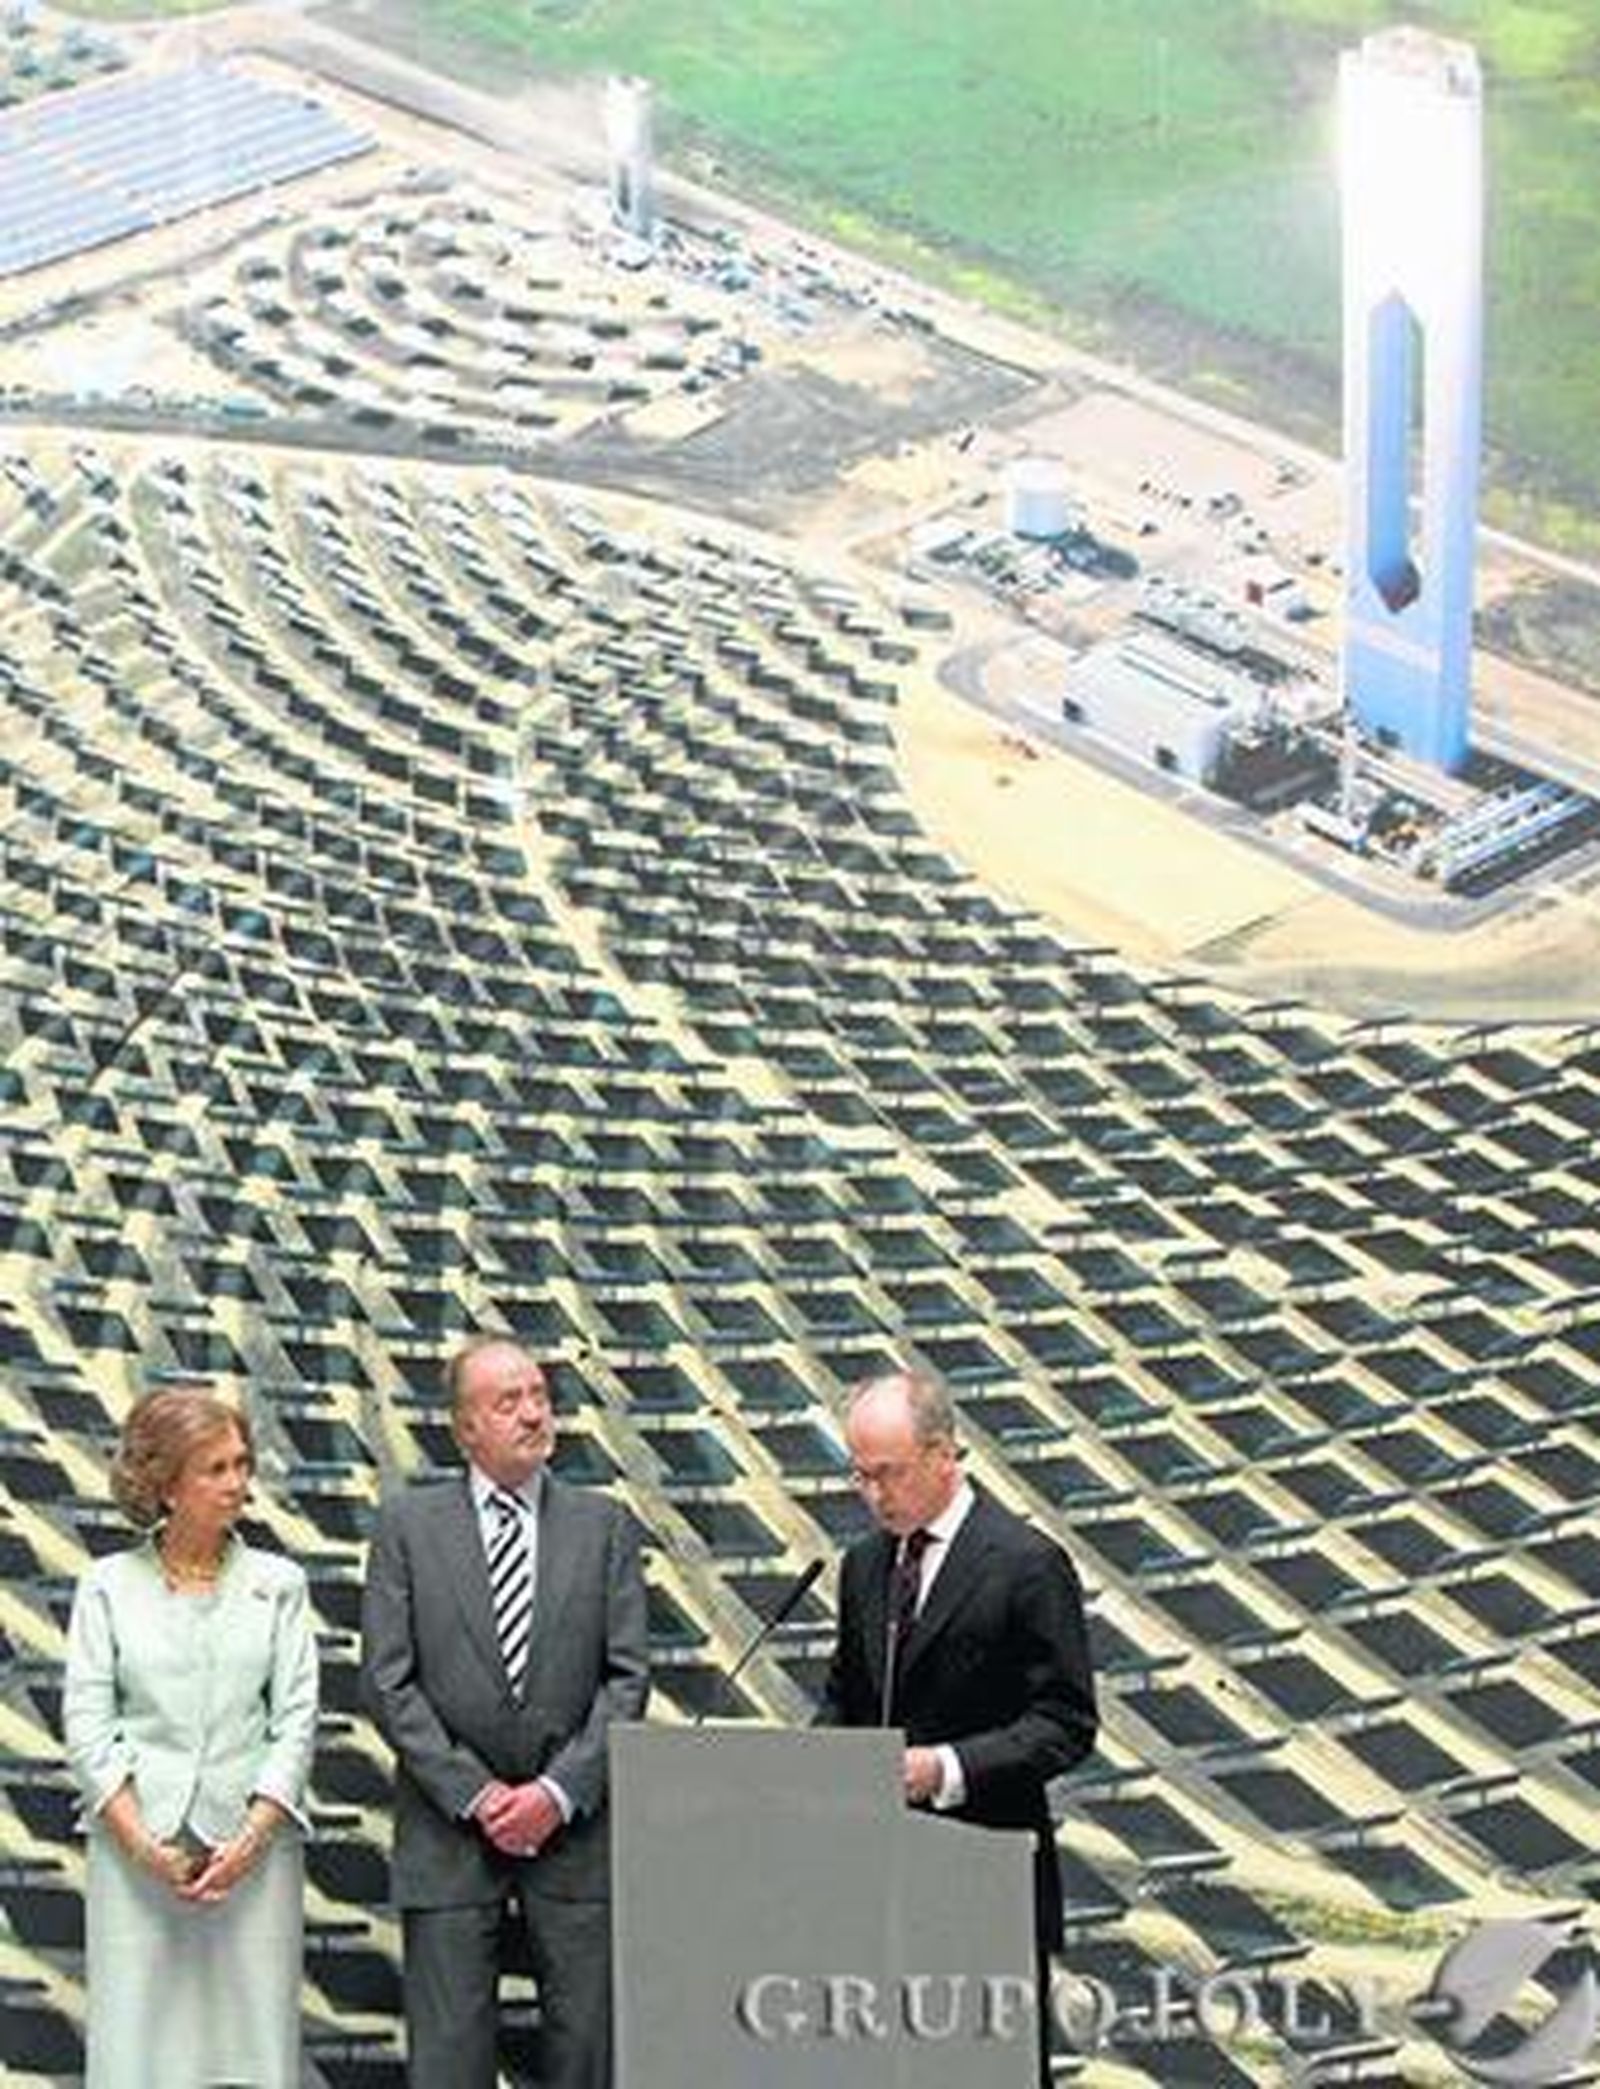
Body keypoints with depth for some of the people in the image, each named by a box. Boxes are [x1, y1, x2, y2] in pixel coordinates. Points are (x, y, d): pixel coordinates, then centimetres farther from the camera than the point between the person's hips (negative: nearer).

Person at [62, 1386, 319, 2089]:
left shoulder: (278, 1583, 9)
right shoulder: (109, 1586, 6)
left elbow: (297, 1721, 3)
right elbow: (87, 1727, 1)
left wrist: (252, 1839, -9)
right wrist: (143, 1846, -10)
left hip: (252, 1843, 1)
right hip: (138, 1845, -1)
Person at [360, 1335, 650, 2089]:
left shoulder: (605, 1526, 7)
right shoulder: (408, 1524, 3)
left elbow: (628, 1675, 2)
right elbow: (387, 1681, -2)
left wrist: (560, 1790, -11)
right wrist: (473, 1793, -10)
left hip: (574, 1822, 1)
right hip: (450, 1826, -1)